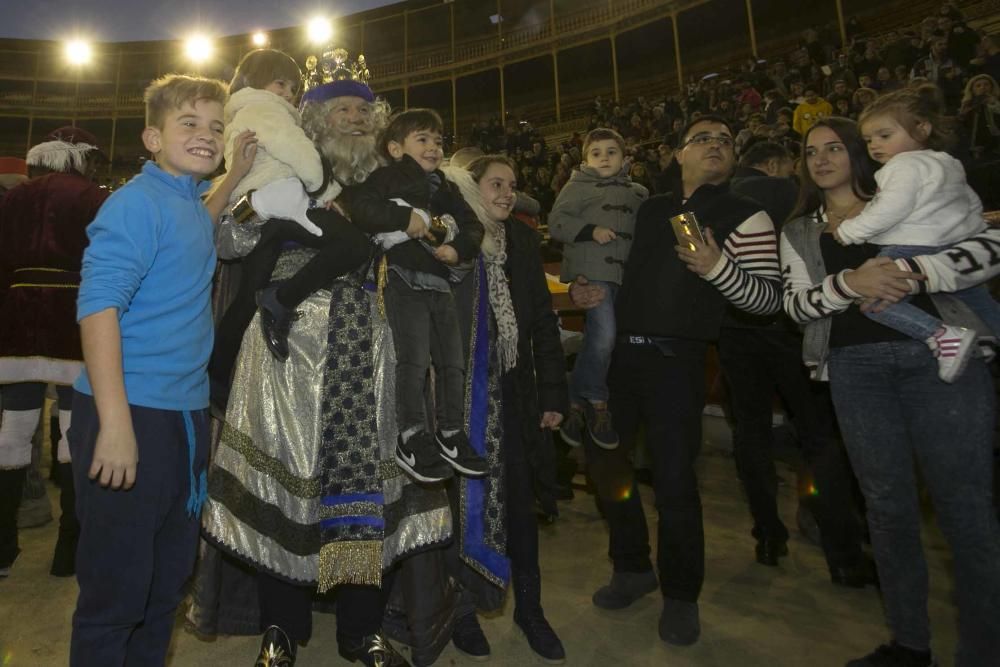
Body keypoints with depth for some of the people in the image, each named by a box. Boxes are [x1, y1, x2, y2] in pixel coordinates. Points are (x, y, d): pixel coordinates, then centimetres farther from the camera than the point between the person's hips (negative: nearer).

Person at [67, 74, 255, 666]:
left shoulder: (190, 200, 11)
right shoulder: (137, 201, -12)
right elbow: (99, 304, -20)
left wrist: (237, 174, 22)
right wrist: (116, 423, -26)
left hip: (187, 415, 8)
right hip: (133, 417, -8)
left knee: (169, 579, 19)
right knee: (115, 592, 5)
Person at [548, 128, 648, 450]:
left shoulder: (638, 193, 21)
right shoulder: (578, 186, 5)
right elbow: (556, 222, -4)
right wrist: (591, 230, -16)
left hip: (626, 273, 6)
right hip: (590, 269, -6)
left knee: (601, 339, 5)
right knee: (603, 336, -20)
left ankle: (578, 402, 19)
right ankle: (596, 402, 1)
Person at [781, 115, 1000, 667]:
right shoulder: (798, 233, 15)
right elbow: (794, 304, 1)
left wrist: (910, 272, -16)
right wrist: (850, 282, -17)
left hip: (940, 353, -1)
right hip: (855, 368, 2)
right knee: (887, 503, 8)